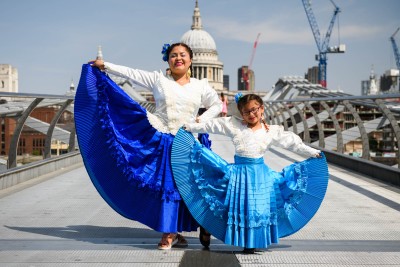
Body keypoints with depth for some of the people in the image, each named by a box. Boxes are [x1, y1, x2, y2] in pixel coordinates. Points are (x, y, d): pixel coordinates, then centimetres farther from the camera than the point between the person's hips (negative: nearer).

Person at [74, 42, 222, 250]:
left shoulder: (200, 86, 10)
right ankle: (173, 233, 7)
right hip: (156, 138, -1)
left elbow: (217, 105, 18)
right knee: (162, 184, -2)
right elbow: (131, 73, 6)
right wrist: (105, 66, 4)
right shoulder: (158, 79, 7)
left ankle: (170, 233, 12)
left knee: (176, 185, 2)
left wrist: (201, 120, 3)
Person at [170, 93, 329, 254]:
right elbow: (210, 126, 7)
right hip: (239, 171, 0)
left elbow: (293, 143, 7)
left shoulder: (272, 131, 3)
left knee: (258, 207, 2)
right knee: (240, 206, 2)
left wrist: (313, 153, 6)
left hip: (260, 173, 0)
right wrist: (190, 127, 11)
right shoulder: (234, 125, 2)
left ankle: (253, 242, 14)